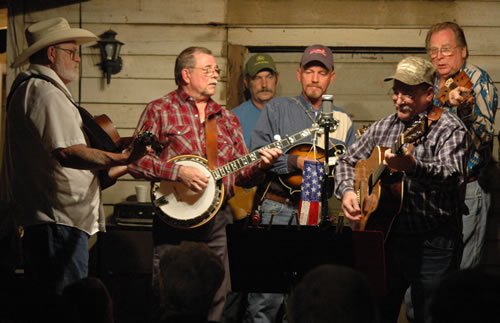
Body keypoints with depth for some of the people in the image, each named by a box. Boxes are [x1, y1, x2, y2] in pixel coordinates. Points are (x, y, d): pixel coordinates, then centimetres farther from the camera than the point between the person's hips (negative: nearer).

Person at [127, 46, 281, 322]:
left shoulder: (226, 119, 17)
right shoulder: (160, 110, 1)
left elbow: (242, 174, 15)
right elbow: (135, 160, -8)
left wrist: (260, 165, -5)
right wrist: (178, 171, -18)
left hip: (218, 219, 5)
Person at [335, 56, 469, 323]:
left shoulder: (449, 129, -8)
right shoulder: (383, 127, 12)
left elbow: (452, 177, -25)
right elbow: (347, 161, 19)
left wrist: (412, 167, -43)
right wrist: (347, 191, -2)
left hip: (433, 243, -6)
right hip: (387, 236, 6)